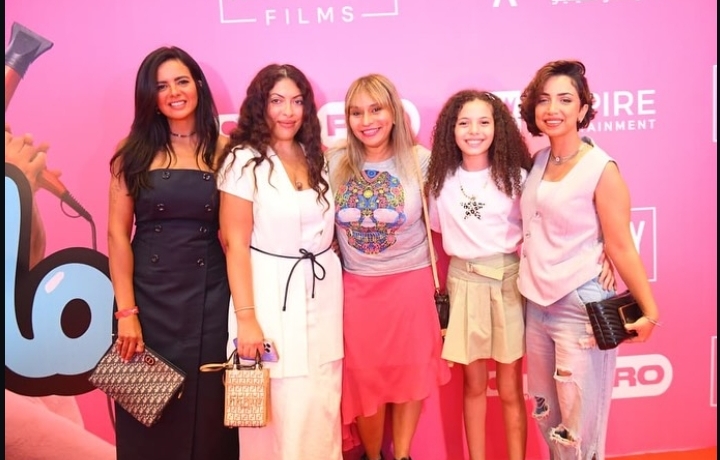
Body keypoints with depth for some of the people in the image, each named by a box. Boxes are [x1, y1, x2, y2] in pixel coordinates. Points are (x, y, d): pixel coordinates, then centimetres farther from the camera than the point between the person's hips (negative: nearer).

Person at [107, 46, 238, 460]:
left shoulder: (223, 149, 1)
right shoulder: (134, 150, 1)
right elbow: (118, 232, -2)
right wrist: (126, 311, -8)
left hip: (210, 296, 0)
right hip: (149, 294, 0)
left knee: (207, 404, 9)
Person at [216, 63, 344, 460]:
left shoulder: (318, 157, 10)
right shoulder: (244, 160, -8)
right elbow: (235, 244, -12)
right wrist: (246, 317, -16)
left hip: (322, 292, 5)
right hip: (271, 293, -5)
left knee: (321, 406, 11)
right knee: (279, 408, 3)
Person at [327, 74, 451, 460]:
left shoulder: (420, 160, -8)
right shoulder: (336, 163, -3)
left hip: (410, 283, -1)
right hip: (356, 287, 2)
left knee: (411, 374, 11)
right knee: (364, 379, 12)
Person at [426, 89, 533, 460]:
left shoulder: (514, 176, -4)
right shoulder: (441, 179, 1)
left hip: (508, 280, -2)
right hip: (463, 281, 2)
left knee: (509, 388, 6)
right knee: (473, 384, 12)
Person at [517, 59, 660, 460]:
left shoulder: (601, 169, -13)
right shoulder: (537, 162, 5)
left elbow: (621, 247, -12)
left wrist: (650, 312, -11)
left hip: (582, 308, -6)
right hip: (537, 304, 6)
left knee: (580, 423, 2)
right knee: (546, 414, 18)